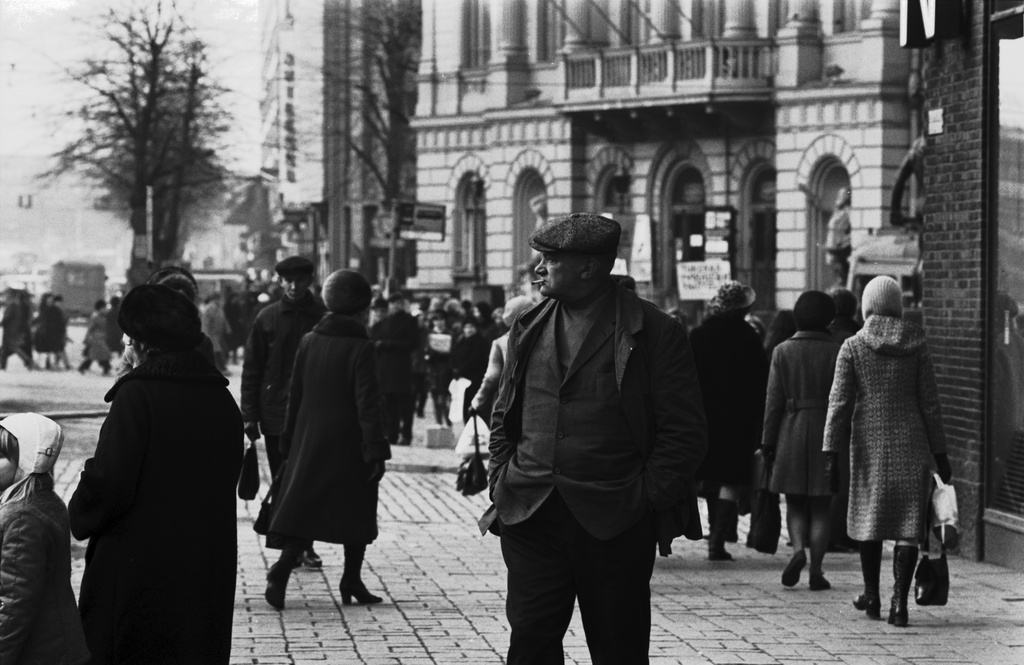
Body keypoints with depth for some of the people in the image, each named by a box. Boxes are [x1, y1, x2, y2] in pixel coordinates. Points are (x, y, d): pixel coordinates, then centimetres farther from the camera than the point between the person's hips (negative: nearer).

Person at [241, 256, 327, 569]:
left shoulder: (323, 317, -2)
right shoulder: (267, 318, 2)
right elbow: (251, 370, 4)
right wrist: (249, 414, -1)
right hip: (275, 413, 1)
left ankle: (306, 544, 10)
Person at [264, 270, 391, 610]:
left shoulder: (308, 342, 5)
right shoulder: (360, 348, -12)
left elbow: (295, 394, 10)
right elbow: (367, 404, -16)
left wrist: (290, 440, 17)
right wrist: (376, 450, -14)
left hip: (310, 442, 5)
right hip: (349, 444, -5)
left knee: (304, 510, 6)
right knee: (356, 513, 9)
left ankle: (282, 568, -12)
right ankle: (351, 580, 13)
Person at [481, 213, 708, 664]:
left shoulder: (655, 333, -5)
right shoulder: (528, 329, 11)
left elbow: (685, 432, -5)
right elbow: (503, 418, 19)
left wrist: (644, 497, -11)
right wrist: (500, 482, 7)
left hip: (614, 523, -4)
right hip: (530, 519, 4)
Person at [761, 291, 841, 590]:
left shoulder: (783, 351, -1)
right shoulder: (836, 352, -3)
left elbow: (774, 401, -2)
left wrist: (768, 441, 2)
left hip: (791, 432, 0)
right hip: (827, 432, 0)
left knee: (795, 503, 12)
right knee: (820, 508, 7)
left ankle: (798, 549, -12)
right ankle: (816, 571, 4)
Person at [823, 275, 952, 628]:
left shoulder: (853, 347, -3)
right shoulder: (917, 347, -1)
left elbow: (839, 403, -6)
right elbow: (930, 404, 0)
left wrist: (831, 454, -5)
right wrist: (940, 454, 7)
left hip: (869, 443, 0)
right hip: (912, 443, 0)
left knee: (869, 515, 18)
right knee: (908, 524, 3)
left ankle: (872, 596, 28)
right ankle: (899, 603, -7)